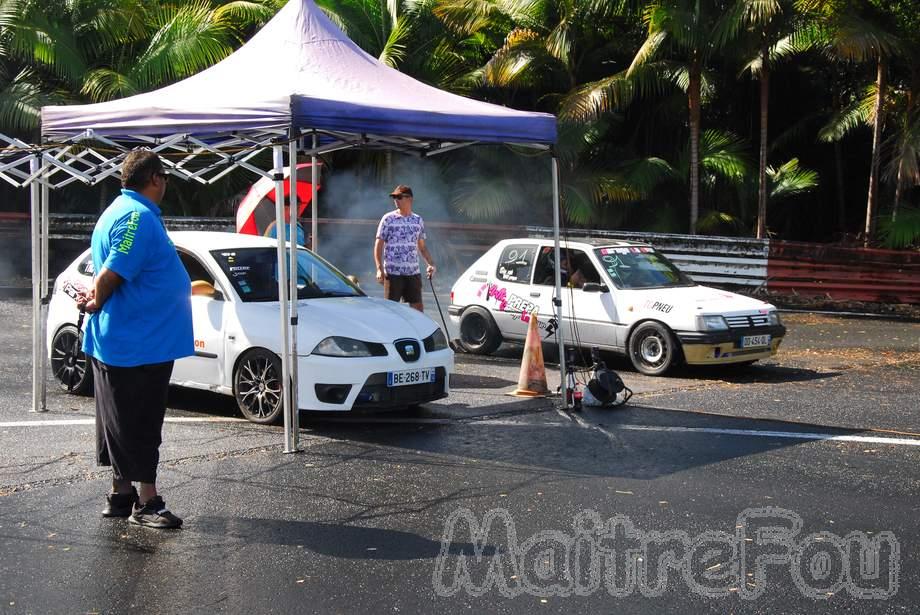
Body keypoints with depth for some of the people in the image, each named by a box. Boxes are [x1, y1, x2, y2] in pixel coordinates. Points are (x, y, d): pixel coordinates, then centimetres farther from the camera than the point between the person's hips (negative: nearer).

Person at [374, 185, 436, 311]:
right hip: (393, 273, -3)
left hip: (414, 273, 4)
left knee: (418, 308, 5)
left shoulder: (418, 220, 11)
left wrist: (431, 264, 1)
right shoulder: (388, 219, -1)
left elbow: (422, 247, 17)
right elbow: (378, 246, -2)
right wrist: (379, 269, -13)